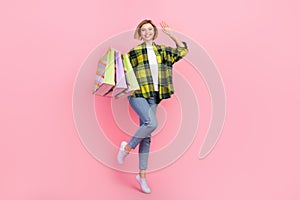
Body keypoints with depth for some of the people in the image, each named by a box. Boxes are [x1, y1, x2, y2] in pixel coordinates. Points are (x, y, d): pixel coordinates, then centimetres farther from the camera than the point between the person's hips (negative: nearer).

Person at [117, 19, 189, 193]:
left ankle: (142, 175, 16)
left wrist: (172, 35, 8)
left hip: (153, 96, 4)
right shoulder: (134, 51, 3)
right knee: (151, 123, -27)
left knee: (147, 137, 6)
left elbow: (183, 50, 17)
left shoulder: (162, 50, 14)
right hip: (138, 94, -4)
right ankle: (127, 147, 0)